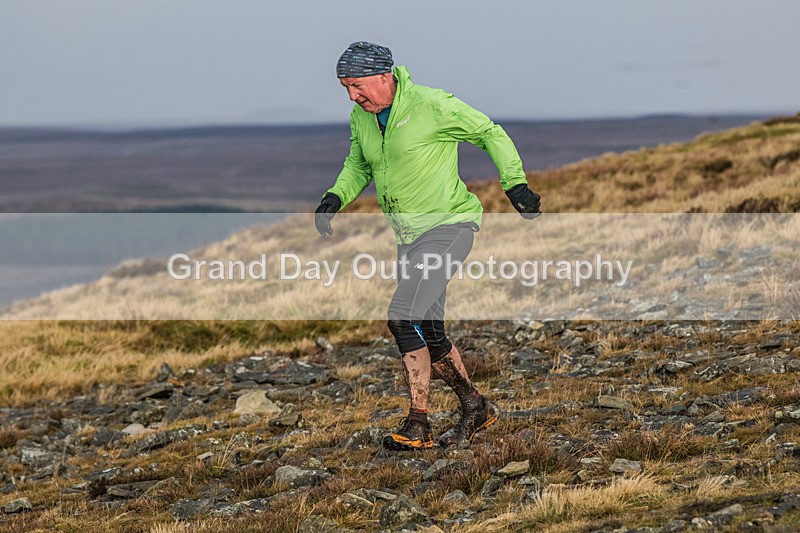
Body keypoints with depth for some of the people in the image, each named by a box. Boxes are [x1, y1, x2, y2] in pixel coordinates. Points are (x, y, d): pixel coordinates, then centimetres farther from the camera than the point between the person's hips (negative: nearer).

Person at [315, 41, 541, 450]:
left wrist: (515, 183, -10)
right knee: (427, 333, 12)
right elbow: (358, 166, 20)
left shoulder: (431, 105, -17)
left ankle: (418, 424, -15)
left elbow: (491, 134, -5)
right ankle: (476, 409, 29)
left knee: (404, 316, -20)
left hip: (448, 225, -8)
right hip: (409, 236, 8)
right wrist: (335, 197, 1)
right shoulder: (360, 117, 3)